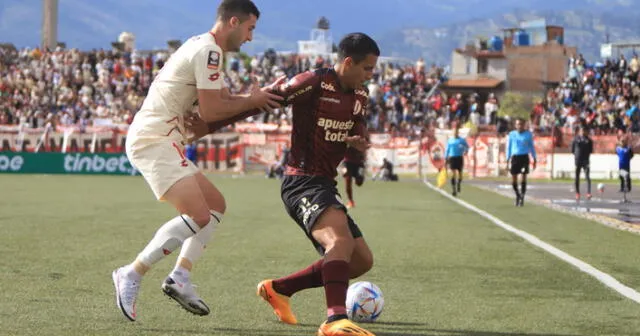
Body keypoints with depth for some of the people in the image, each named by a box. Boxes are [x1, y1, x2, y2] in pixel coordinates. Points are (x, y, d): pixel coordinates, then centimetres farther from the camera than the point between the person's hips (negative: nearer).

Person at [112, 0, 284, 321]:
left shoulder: (202, 47, 19)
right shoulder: (209, 51, -13)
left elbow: (219, 99, 22)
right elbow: (210, 112, -17)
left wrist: (258, 95, 6)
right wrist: (252, 101, -4)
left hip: (154, 140, 11)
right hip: (156, 141, -11)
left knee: (216, 205, 15)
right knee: (198, 216, -20)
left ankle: (180, 278, 6)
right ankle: (131, 276, -14)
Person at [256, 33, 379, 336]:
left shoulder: (360, 96, 12)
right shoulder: (313, 83, -14)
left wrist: (359, 141, -1)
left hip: (325, 185, 10)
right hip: (302, 182, -10)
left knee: (362, 260, 11)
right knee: (341, 239, -34)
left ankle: (278, 288, 18)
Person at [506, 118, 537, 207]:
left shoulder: (528, 134, 5)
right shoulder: (512, 135, 6)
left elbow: (531, 146, 12)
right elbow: (509, 147, 11)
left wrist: (534, 158, 8)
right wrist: (508, 159, 5)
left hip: (524, 157, -1)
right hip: (515, 157, 1)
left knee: (524, 178, -6)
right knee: (514, 179, -1)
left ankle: (522, 197, 4)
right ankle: (517, 195, 24)